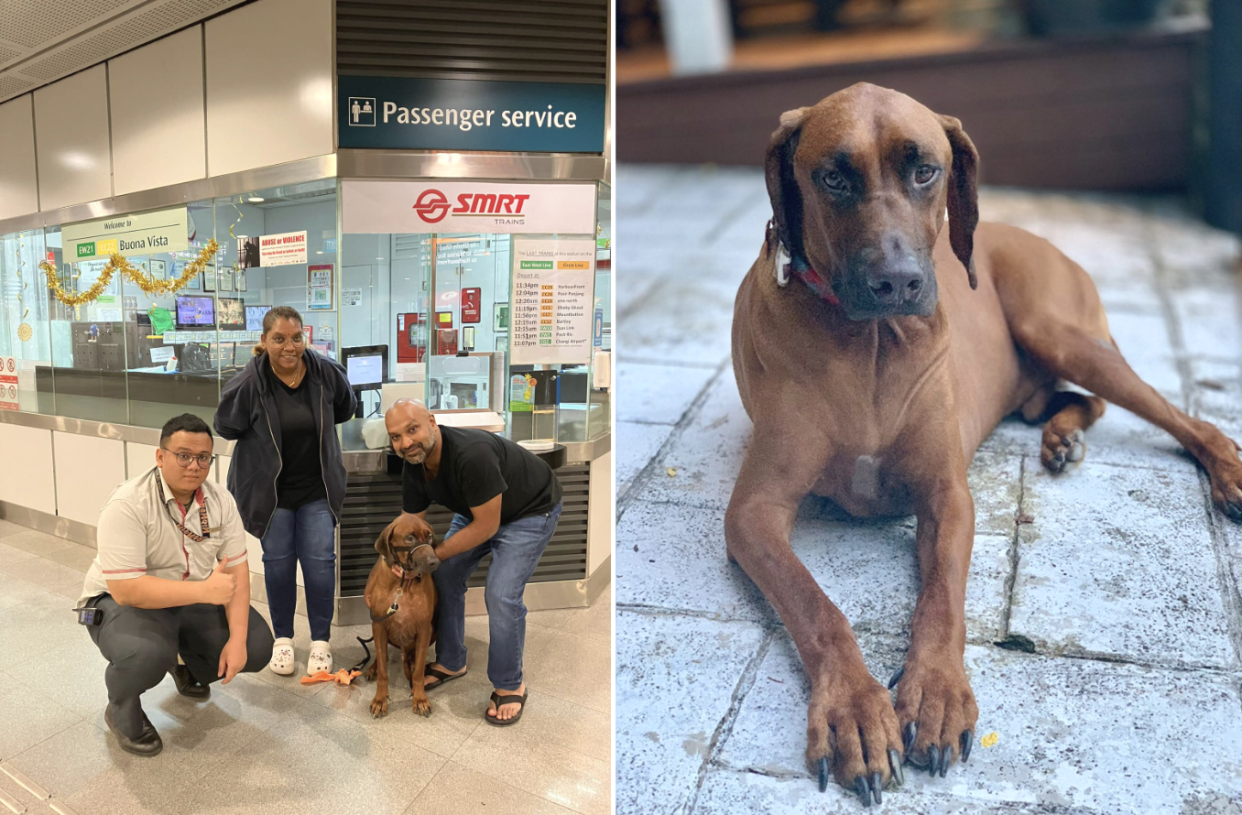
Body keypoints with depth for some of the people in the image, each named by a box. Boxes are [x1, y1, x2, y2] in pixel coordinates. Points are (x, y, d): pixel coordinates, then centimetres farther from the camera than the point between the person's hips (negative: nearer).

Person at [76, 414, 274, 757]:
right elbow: (126, 589, -31)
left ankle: (190, 667, 24)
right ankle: (122, 709, 1)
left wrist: (237, 639, -20)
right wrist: (204, 590, -36)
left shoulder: (221, 500, -10)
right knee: (148, 654, -36)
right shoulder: (128, 504, -26)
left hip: (194, 599, 5)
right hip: (122, 601, -5)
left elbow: (237, 569, -10)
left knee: (256, 647, -9)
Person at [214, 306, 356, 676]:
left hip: (317, 487, 1)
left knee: (320, 561, 2)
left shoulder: (326, 372, -14)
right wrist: (264, 444, 0)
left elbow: (345, 409, 7)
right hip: (269, 489, -1)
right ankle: (283, 638, 28)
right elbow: (225, 426, -5)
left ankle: (321, 640, 18)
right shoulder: (248, 382, -20)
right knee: (278, 561, 10)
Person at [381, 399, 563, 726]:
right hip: (476, 507, 8)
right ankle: (451, 663, 25)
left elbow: (486, 526, -29)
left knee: (501, 595, -17)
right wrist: (400, 560, -18)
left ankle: (509, 685, 6)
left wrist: (432, 554, -23)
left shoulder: (471, 454, -39)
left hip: (531, 510, -8)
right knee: (444, 576, 4)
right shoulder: (413, 468, -13)